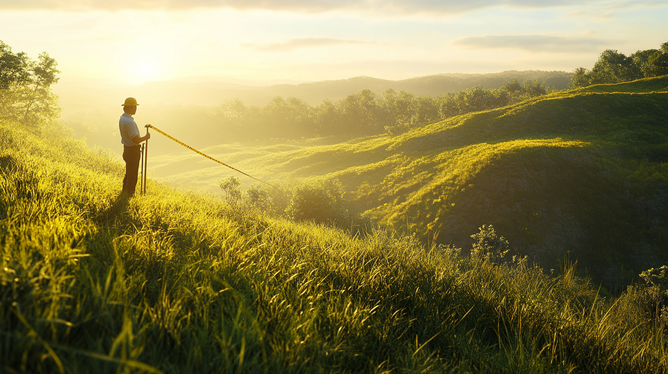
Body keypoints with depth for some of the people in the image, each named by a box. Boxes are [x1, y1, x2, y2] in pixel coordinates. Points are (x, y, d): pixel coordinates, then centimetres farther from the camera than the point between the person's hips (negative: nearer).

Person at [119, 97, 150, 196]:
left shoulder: (122, 119, 7)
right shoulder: (129, 122, -24)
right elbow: (136, 140, -26)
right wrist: (146, 137, -10)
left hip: (127, 149, 10)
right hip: (132, 151, -10)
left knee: (129, 174, 22)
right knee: (132, 176, -2)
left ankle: (124, 194, 33)